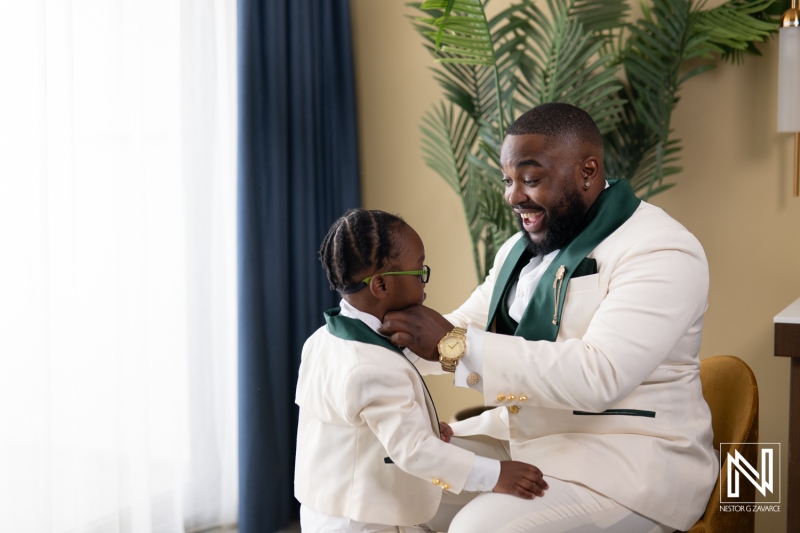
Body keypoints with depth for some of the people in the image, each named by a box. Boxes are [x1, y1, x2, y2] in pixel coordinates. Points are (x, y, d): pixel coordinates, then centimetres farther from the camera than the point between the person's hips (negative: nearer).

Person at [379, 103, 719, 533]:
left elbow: (597, 375, -30)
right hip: (523, 435, 8)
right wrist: (386, 330, -7)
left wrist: (454, 345, -31)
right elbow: (462, 327, 14)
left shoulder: (660, 252, -18)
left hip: (625, 458, -8)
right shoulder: (522, 249, 12)